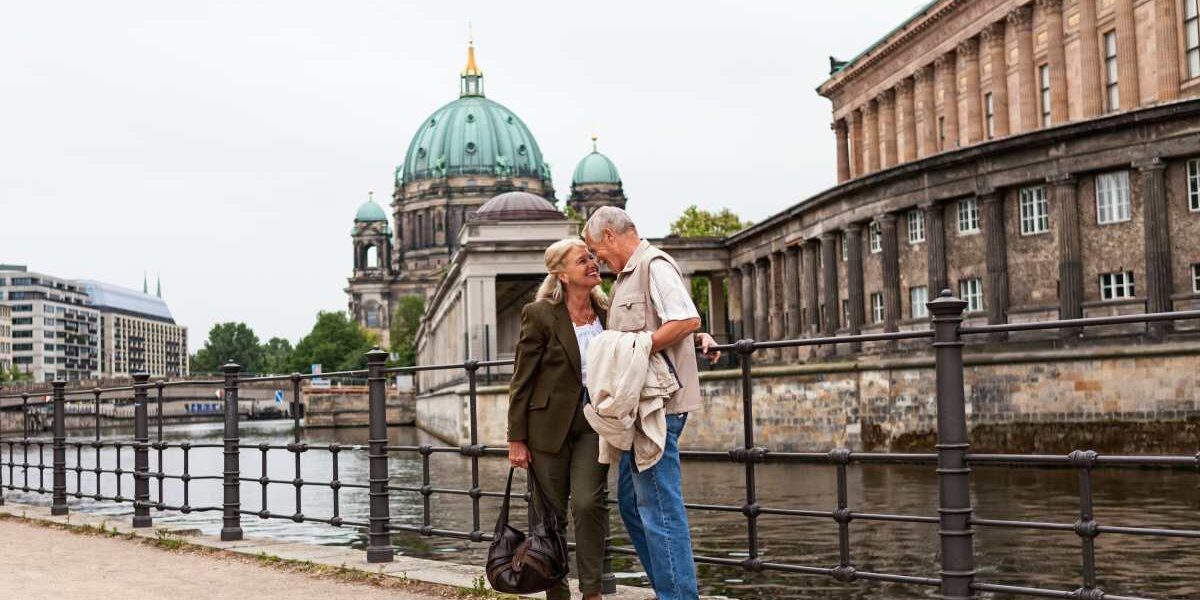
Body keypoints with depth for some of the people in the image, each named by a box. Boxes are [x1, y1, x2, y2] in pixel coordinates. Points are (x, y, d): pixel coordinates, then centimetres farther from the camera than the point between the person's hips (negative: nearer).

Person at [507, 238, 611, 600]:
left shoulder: (608, 312, 6)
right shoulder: (540, 315, -7)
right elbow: (521, 380, -5)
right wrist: (516, 439, -7)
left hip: (594, 423, 3)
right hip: (550, 424, -2)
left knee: (588, 503, -12)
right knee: (551, 513, 4)